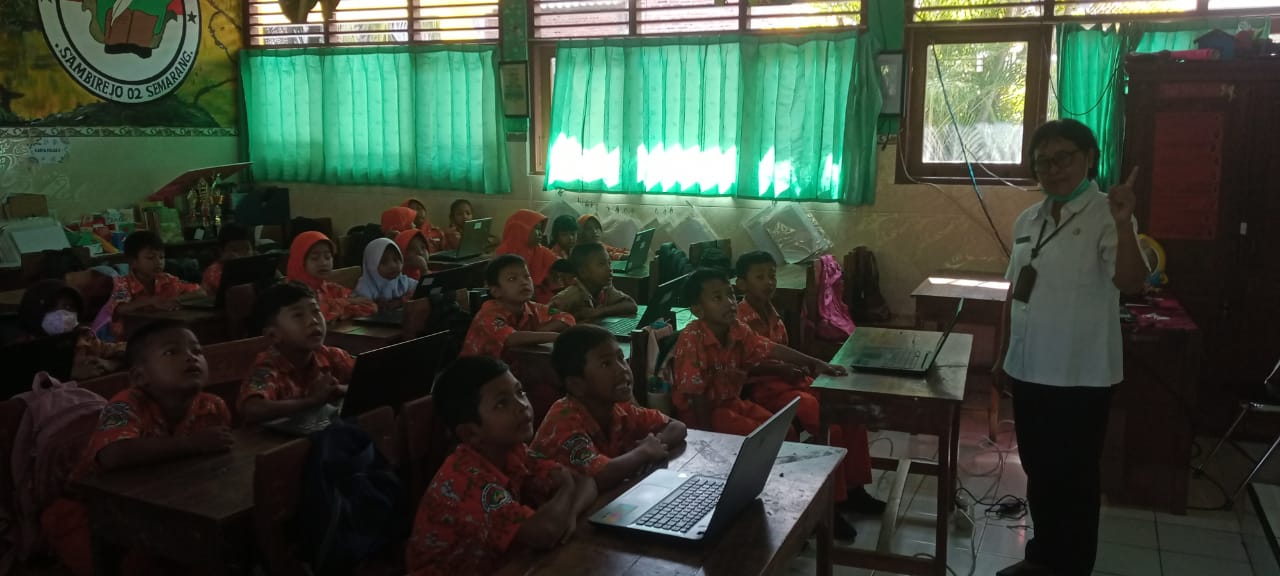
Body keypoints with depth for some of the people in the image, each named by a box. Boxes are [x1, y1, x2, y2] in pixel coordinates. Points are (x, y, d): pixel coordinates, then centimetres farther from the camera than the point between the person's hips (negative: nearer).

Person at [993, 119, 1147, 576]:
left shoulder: (1105, 216, -12)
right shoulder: (1027, 221, 8)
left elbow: (1131, 283, -27)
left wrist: (1124, 224, -42)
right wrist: (1004, 357, 17)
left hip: (1080, 376, -6)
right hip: (1030, 370, 7)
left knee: (1074, 478, 7)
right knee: (1038, 471, 19)